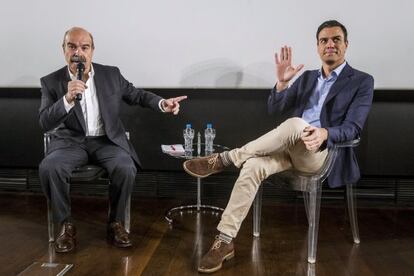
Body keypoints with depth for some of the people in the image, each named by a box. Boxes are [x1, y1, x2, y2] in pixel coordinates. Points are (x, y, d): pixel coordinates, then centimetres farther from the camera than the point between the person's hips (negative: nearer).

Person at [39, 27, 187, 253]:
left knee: (126, 169, -30)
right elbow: (45, 124, -10)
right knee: (48, 168, -29)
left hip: (107, 140, 0)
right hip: (71, 141, 0)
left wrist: (163, 103, -9)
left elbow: (138, 95, 10)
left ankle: (116, 223, -6)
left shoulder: (111, 74, 1)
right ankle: (66, 224, -6)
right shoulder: (51, 82, -2)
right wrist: (67, 99, -28)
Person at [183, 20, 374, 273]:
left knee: (295, 124, -38)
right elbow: (275, 109, 12)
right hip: (291, 147, 4)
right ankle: (225, 240, -23)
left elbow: (353, 128, -6)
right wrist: (282, 82, -7)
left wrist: (325, 133, -28)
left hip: (322, 152, -4)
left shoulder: (362, 81, 6)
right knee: (253, 166, -28)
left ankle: (225, 159, -25)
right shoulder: (307, 77, 20)